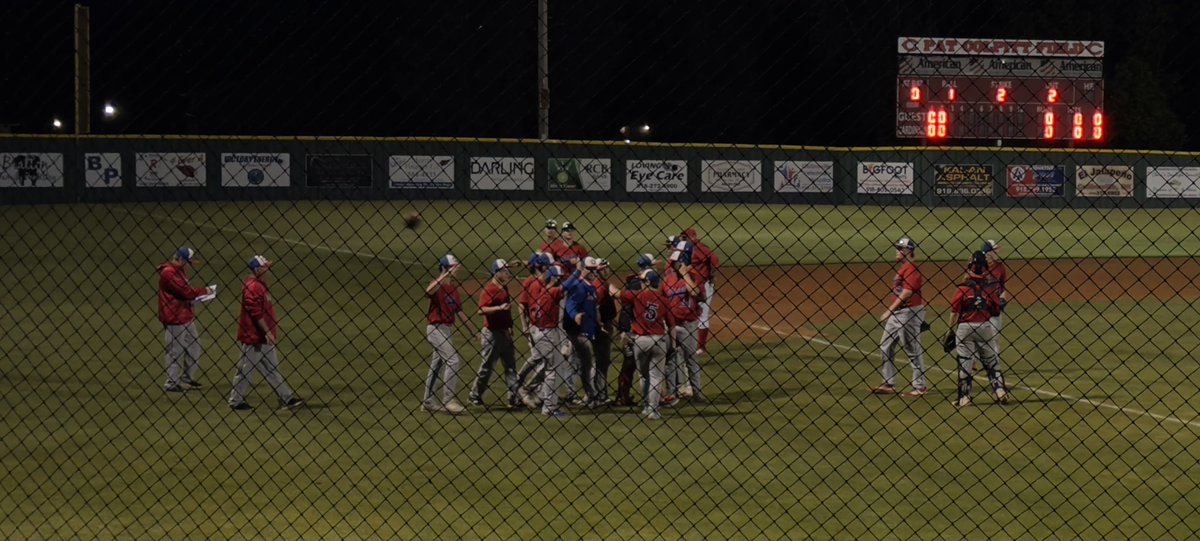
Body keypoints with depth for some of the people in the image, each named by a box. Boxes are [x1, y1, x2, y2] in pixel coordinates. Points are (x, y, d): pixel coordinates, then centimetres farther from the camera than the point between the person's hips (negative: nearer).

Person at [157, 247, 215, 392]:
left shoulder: (178, 271, 14)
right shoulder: (168, 273, -20)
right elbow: (185, 291, -24)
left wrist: (195, 297, 1)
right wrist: (205, 291, -12)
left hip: (186, 316, 11)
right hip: (174, 319, -11)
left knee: (193, 347, 18)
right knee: (176, 351, -1)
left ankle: (187, 378, 31)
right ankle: (171, 382, 10)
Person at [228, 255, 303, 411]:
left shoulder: (260, 285, 12)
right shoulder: (252, 287, -20)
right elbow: (256, 314, -24)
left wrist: (272, 330, 19)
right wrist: (268, 332, -23)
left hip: (264, 336, 11)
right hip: (254, 337, -11)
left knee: (272, 369, 13)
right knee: (246, 369, 1)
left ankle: (287, 398, 17)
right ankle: (236, 401, 12)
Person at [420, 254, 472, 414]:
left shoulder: (453, 287, 13)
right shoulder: (438, 284, -12)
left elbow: (459, 311, 18)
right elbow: (429, 291, -38)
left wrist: (472, 330, 17)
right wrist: (446, 275, -41)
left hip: (448, 328, 9)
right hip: (437, 328, -9)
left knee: (437, 364, 13)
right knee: (453, 360, -16)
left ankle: (428, 401, 21)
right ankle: (448, 401, -14)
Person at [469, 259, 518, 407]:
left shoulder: (504, 287, 10)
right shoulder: (489, 290, -17)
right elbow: (482, 309, -28)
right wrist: (499, 308, -36)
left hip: (505, 332, 8)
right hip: (492, 333, -8)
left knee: (510, 365, 6)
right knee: (487, 366, 1)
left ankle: (513, 396, 7)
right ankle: (475, 395, 14)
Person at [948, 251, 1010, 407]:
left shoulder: (963, 289, -9)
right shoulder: (990, 288, -2)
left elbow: (954, 313, -8)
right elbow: (996, 311, 3)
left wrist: (951, 331, 1)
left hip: (965, 328, -2)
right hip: (986, 326, 2)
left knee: (964, 363, 5)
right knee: (991, 362, 15)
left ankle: (964, 397, 6)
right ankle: (1000, 390, 7)